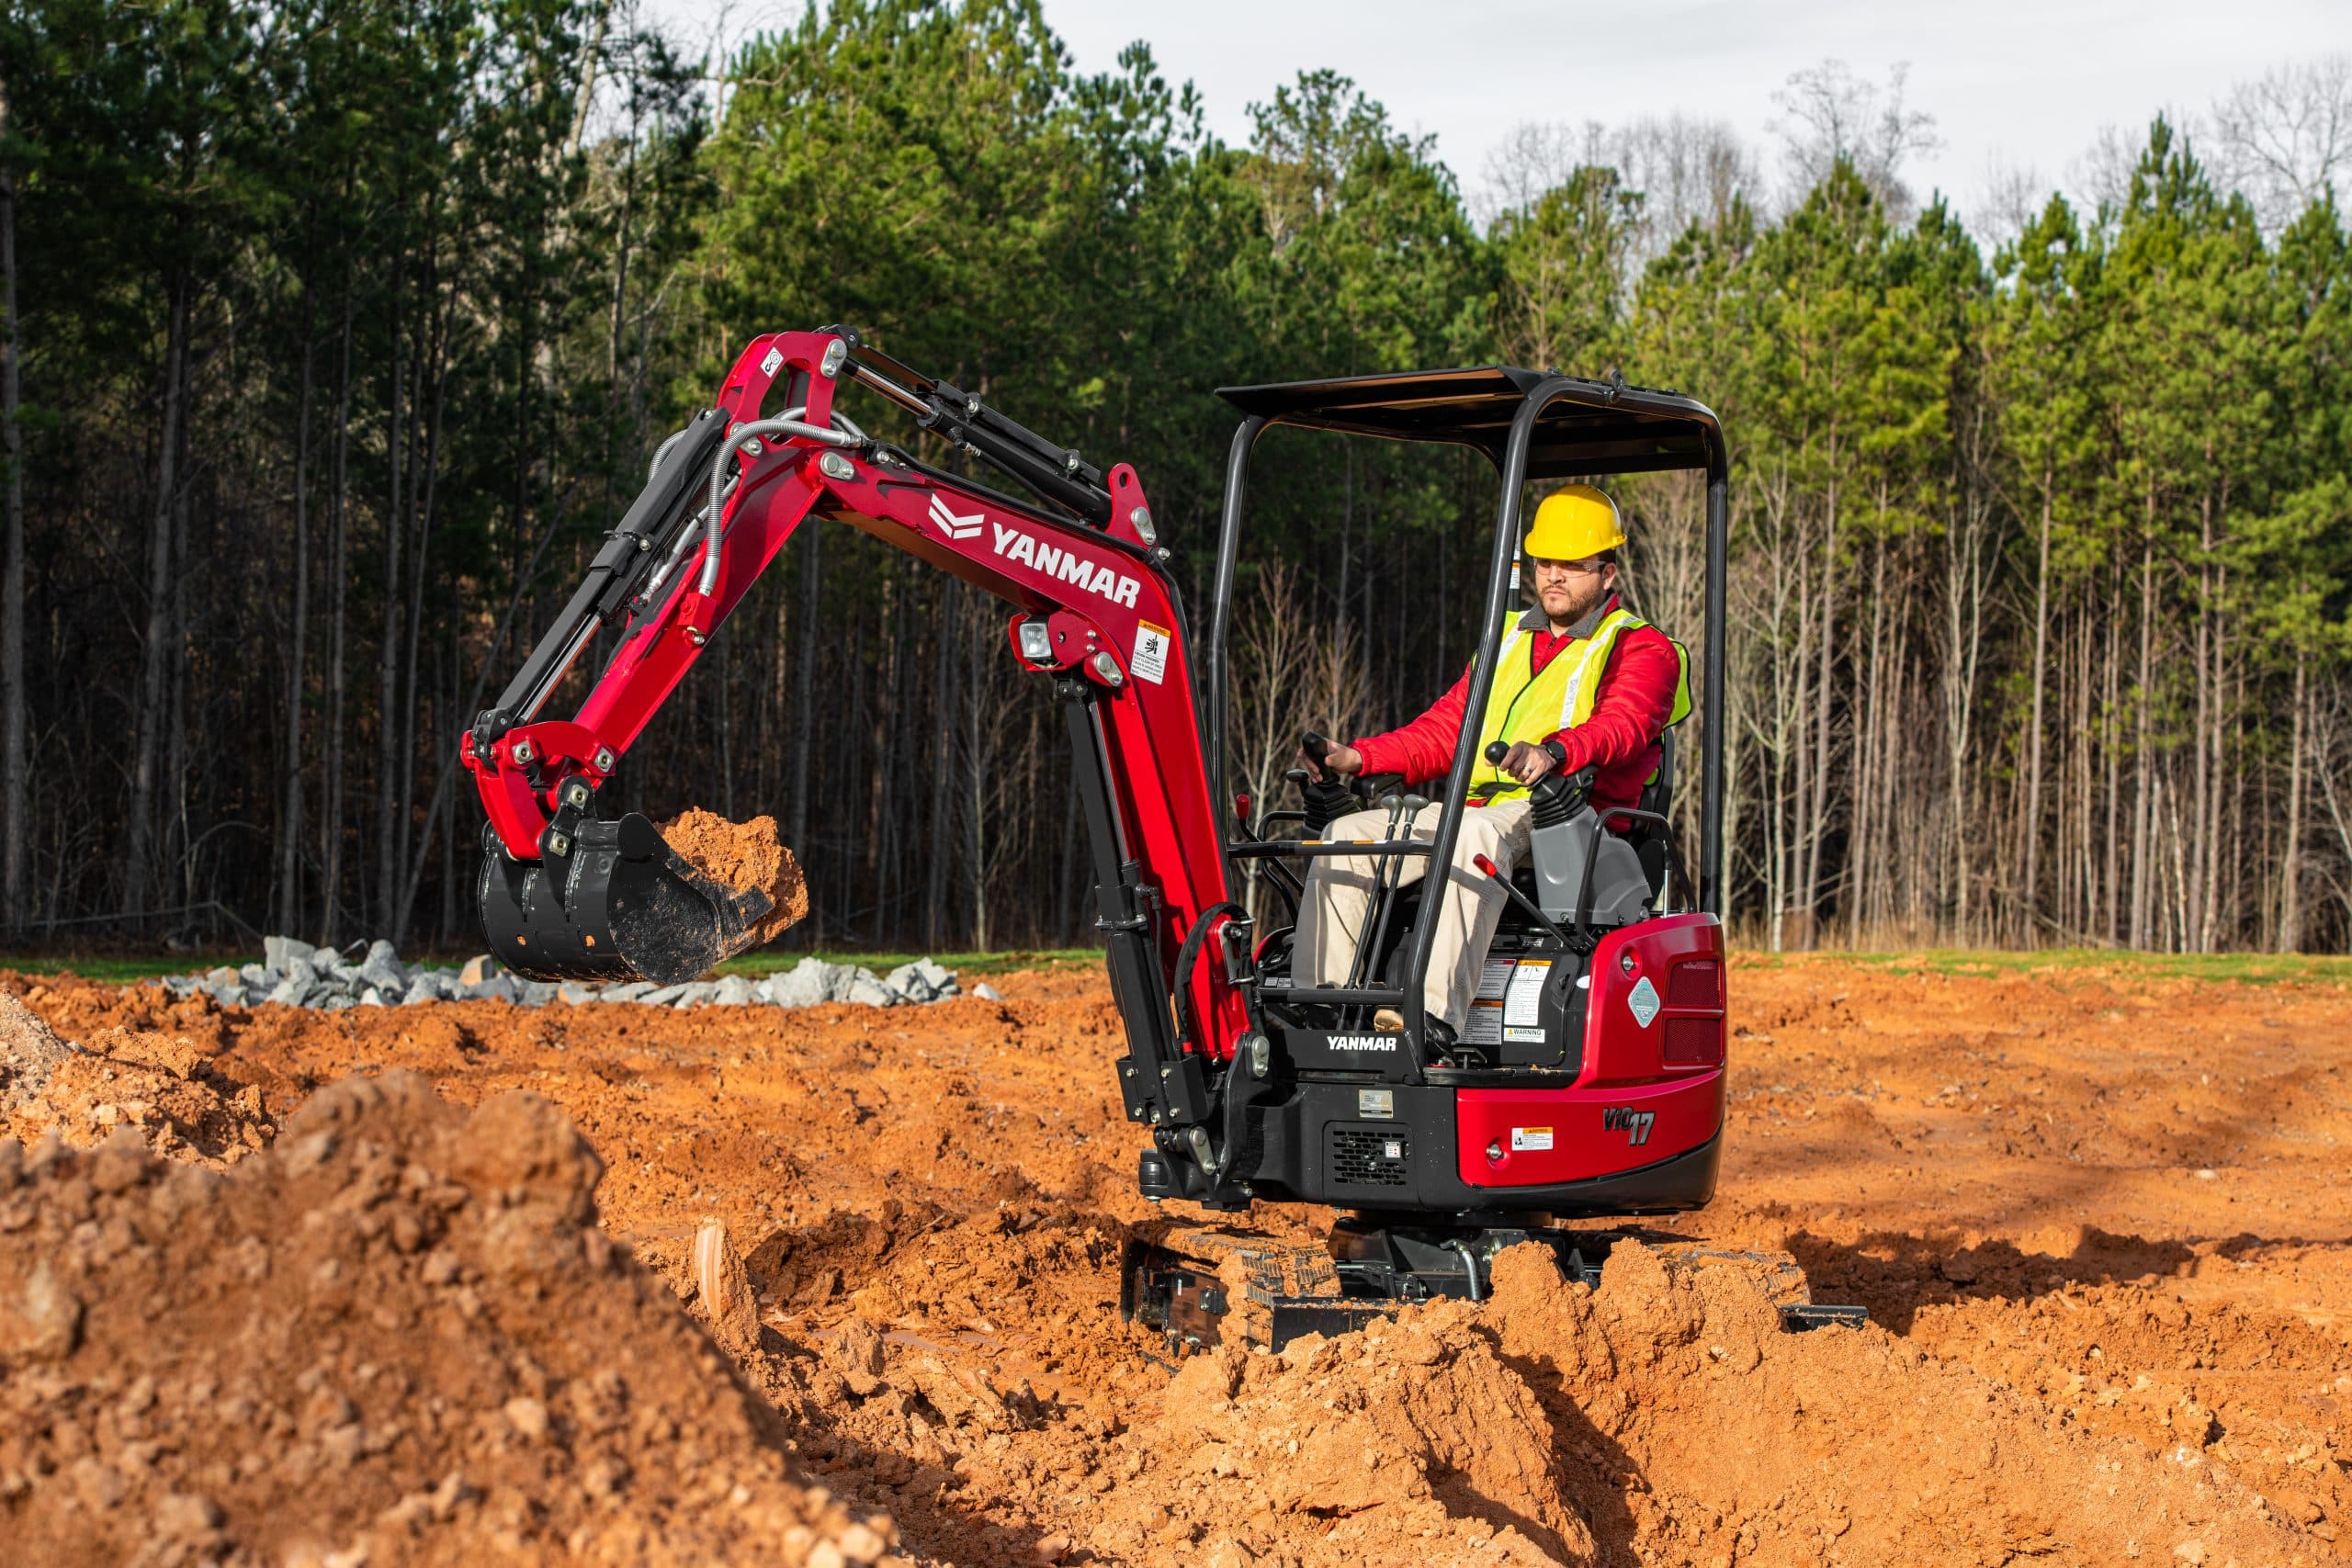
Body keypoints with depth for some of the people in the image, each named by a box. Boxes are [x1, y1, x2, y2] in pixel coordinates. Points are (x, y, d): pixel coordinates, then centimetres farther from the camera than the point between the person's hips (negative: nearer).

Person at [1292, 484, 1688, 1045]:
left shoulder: (1644, 650, 6)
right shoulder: (1508, 639, 28)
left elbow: (1623, 725, -16)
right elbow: (1445, 730, 24)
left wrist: (1554, 752, -38)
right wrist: (1358, 757, 6)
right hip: (1475, 806, 7)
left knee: (1475, 837, -39)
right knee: (1345, 838, -12)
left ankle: (1437, 1015, -52)